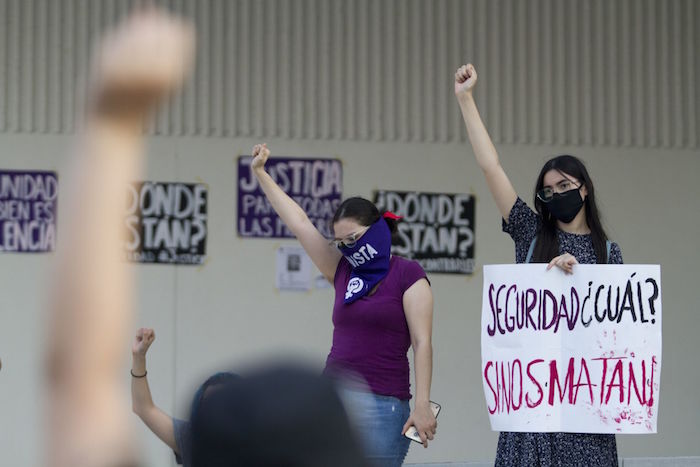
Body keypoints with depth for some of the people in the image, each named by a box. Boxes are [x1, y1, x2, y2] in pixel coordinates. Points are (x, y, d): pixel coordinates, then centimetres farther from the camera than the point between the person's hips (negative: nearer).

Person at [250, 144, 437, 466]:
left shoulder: (407, 275, 0)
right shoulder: (343, 272, 15)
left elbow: (422, 343, -6)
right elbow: (299, 222, 18)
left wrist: (422, 405, -15)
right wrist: (260, 173, 19)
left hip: (381, 405, -5)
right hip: (333, 400, 5)